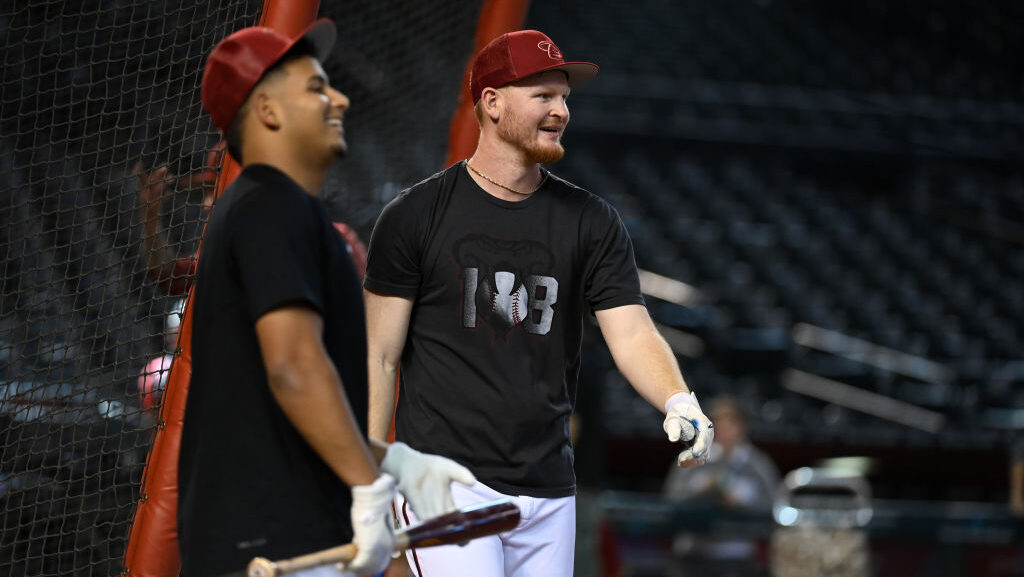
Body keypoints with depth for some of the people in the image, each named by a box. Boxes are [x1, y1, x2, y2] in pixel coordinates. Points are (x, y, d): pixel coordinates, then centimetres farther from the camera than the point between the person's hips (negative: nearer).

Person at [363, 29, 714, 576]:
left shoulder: (592, 223, 8)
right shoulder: (414, 216, -1)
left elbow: (631, 332, -3)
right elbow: (381, 357, 0)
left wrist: (677, 400, -24)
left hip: (549, 496, 4)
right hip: (445, 484, -4)